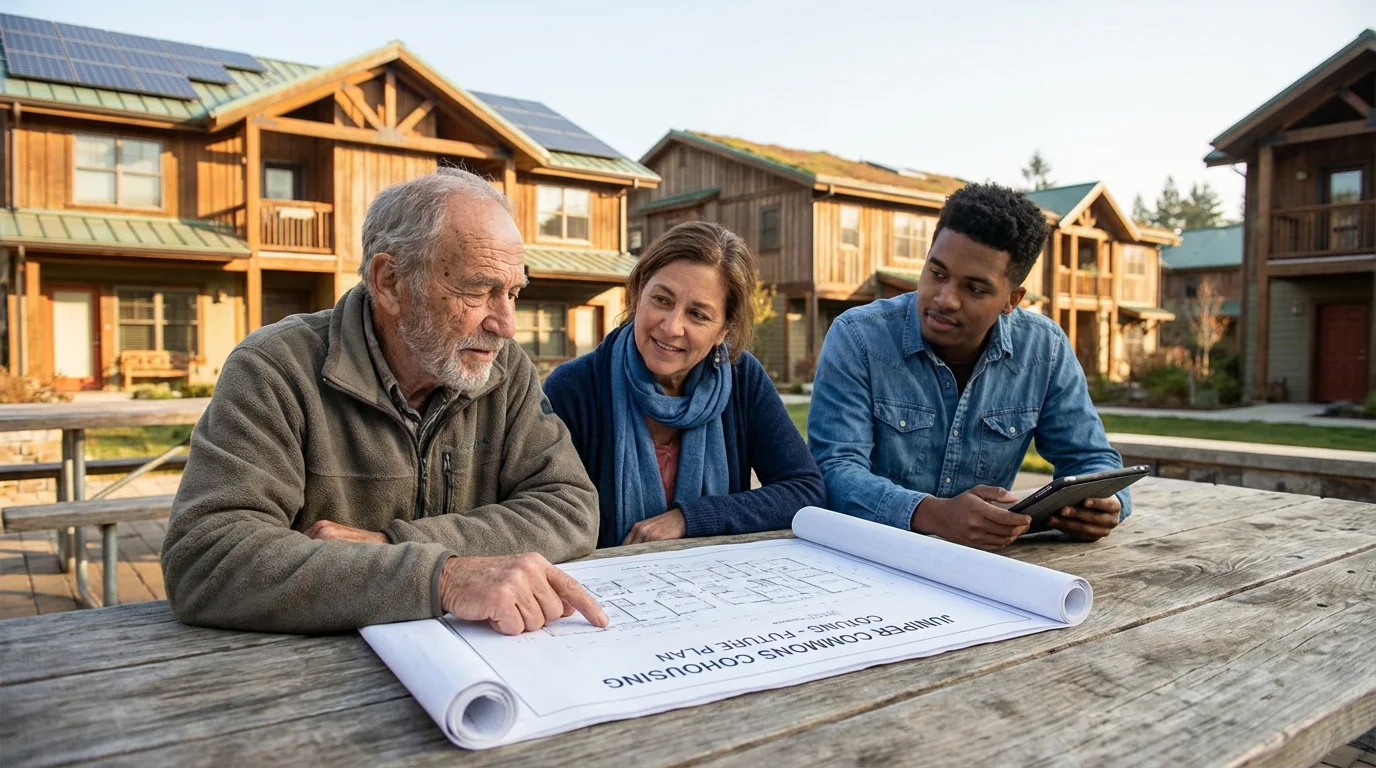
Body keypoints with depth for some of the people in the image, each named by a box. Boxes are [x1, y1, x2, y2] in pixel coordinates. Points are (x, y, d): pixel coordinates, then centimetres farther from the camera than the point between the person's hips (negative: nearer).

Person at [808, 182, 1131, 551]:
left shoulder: (1046, 349, -2)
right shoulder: (857, 338, -14)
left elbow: (1091, 460, 5)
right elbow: (834, 470, -21)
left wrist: (1102, 504, -19)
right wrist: (934, 515, -37)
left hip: (985, 556, 4)